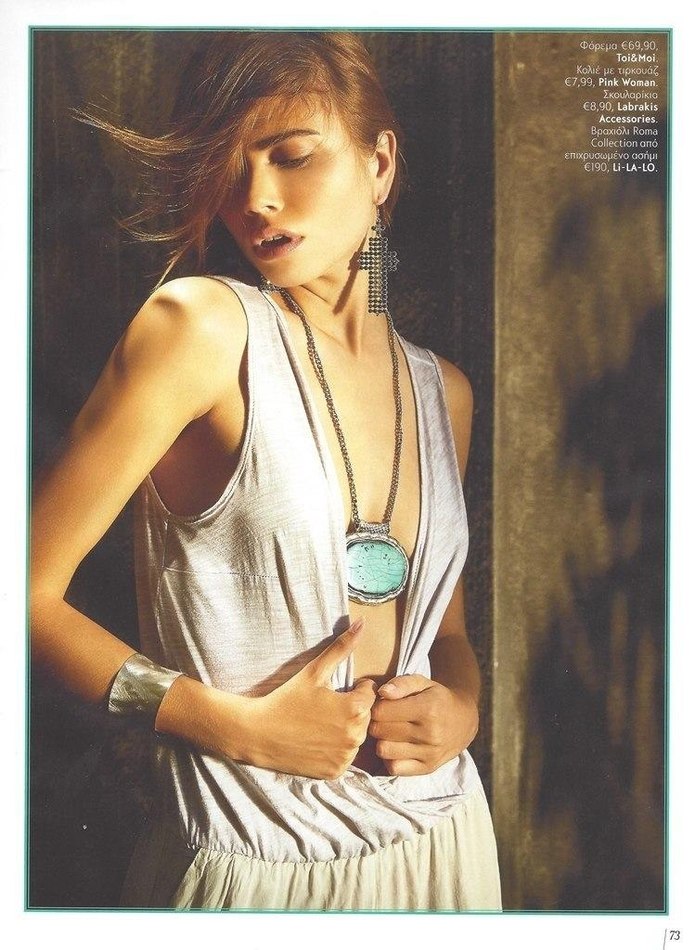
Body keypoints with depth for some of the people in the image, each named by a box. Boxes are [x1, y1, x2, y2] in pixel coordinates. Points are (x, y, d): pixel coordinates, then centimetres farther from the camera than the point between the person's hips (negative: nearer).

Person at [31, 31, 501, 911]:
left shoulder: (443, 391, 2)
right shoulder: (200, 322, -15)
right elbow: (30, 591, -15)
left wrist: (462, 704, -6)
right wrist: (237, 725, -19)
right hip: (258, 865, -5)